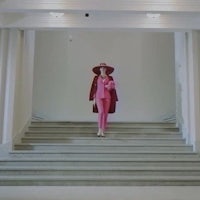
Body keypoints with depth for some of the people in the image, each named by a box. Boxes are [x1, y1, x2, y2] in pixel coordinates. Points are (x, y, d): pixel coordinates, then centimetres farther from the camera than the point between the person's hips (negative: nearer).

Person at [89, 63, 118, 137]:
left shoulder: (110, 78, 8)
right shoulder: (96, 78, 7)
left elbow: (112, 89, 8)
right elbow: (94, 88, 6)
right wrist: (93, 99, 0)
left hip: (107, 97, 1)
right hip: (99, 97, -1)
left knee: (105, 113, -2)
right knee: (101, 112, -20)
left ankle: (103, 131, 7)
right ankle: (99, 129, -10)